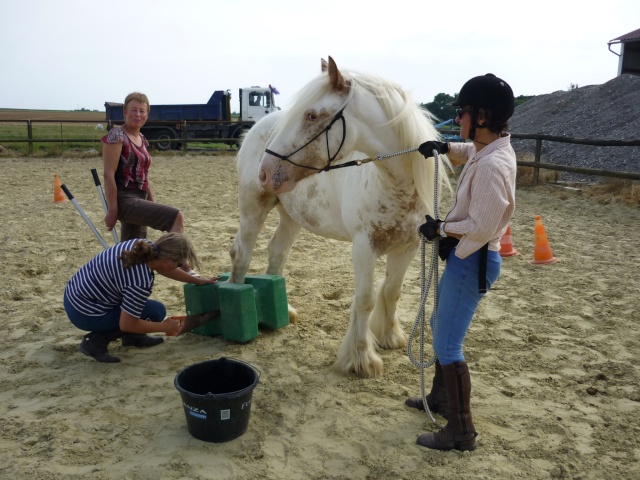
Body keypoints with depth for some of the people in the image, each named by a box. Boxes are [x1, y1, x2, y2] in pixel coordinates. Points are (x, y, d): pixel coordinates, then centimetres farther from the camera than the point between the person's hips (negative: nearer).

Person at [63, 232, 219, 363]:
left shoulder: (144, 246, -7)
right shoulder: (141, 282, -29)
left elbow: (164, 267, 14)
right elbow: (126, 324, -21)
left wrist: (197, 280, 23)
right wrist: (164, 327, -8)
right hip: (84, 314, -9)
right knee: (157, 312, -5)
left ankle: (132, 337, 23)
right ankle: (96, 341, -3)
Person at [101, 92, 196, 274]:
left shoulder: (142, 139, 16)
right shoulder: (117, 135, -7)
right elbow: (109, 174, -13)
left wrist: (153, 205, 20)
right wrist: (112, 210, -16)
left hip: (139, 200, 8)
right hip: (124, 200, -8)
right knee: (175, 216, -21)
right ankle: (185, 270, -18)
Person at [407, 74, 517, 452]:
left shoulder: (492, 165, -26)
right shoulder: (488, 149, 5)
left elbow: (481, 226, -28)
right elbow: (469, 153, 30)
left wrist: (440, 228, -14)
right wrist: (446, 148, 10)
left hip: (474, 261, -11)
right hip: (464, 257, 11)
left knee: (447, 344, -2)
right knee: (441, 326, 24)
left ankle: (461, 433, 13)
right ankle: (440, 397, 44)